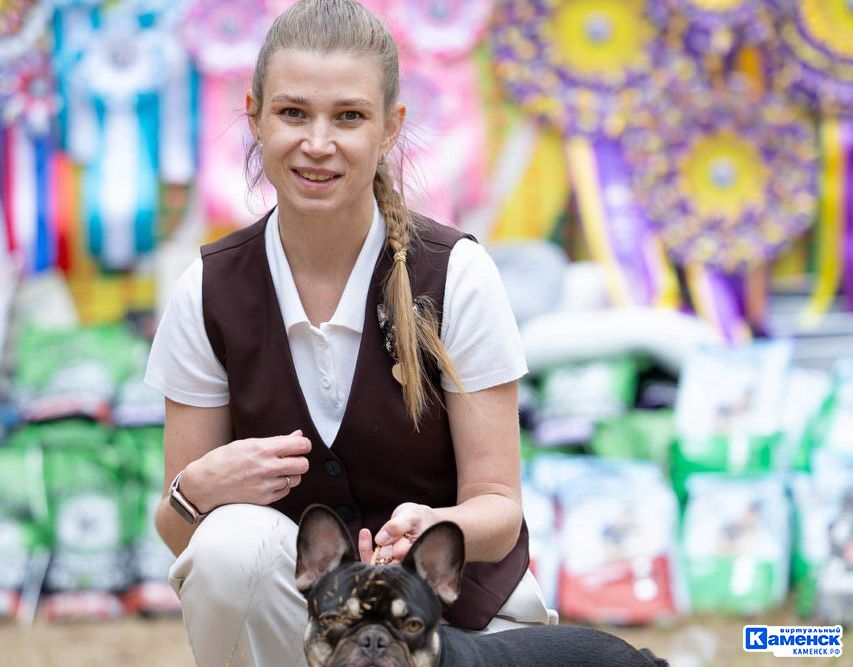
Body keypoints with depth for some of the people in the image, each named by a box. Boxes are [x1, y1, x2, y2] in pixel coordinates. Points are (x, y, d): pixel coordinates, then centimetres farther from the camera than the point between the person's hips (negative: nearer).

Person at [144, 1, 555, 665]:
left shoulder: (456, 274, -13)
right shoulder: (210, 292, -7)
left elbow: (499, 511, -12)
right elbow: (178, 531, -2)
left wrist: (434, 528, -35)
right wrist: (198, 491, -26)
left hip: (456, 606, -1)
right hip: (289, 605, 1)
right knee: (234, 540, -31)